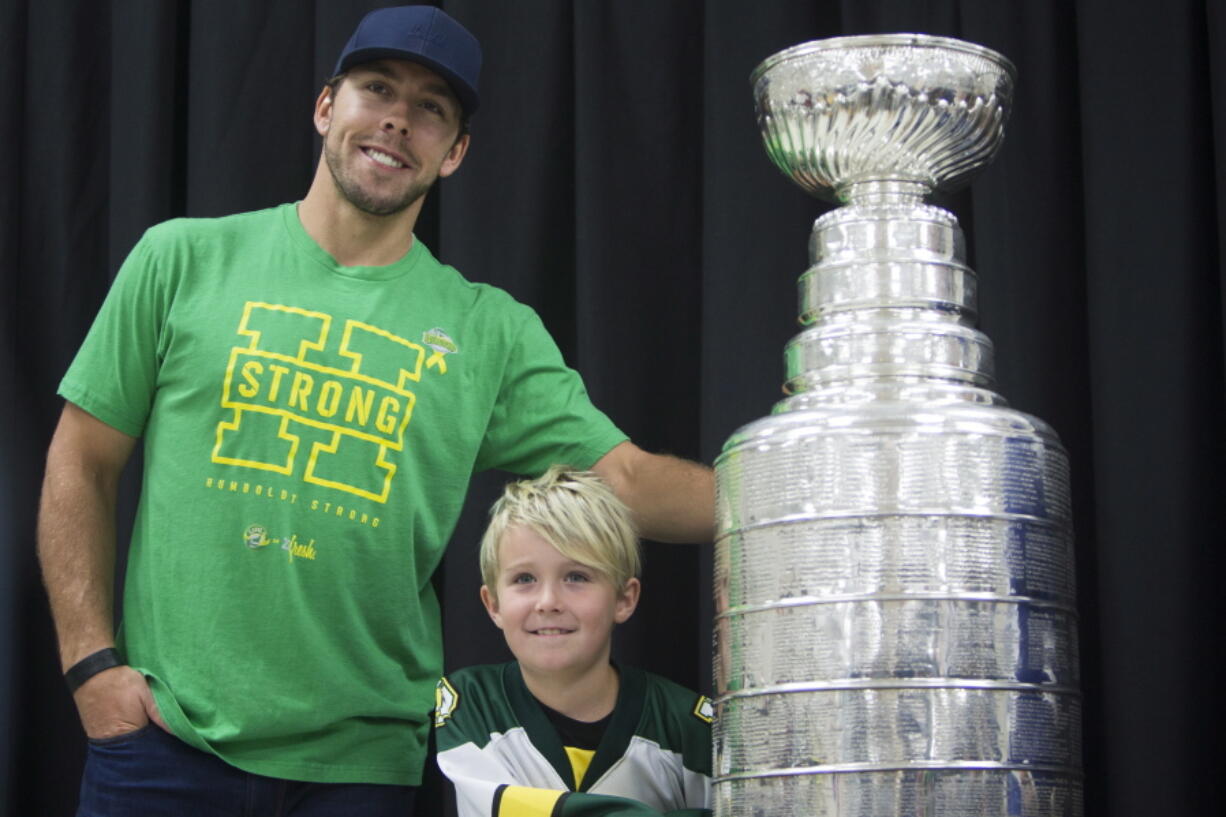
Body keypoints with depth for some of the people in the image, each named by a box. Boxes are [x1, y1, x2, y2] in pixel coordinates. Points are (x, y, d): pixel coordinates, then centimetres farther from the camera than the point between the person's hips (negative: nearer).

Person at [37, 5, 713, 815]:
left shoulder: (490, 331, 4)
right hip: (169, 739, 0)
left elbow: (630, 482, -1)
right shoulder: (187, 260, 3)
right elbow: (82, 467, 6)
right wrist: (93, 663, -3)